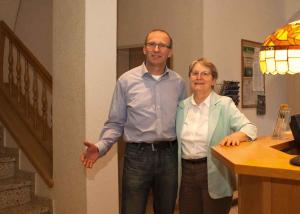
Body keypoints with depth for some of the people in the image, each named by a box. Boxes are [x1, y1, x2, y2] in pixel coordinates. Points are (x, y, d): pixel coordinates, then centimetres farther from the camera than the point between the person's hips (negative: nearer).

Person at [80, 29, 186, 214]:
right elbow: (116, 123, -1)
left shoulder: (178, 82, 5)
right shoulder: (126, 80, -3)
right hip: (137, 155, -2)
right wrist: (101, 147, -15)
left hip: (169, 156, 3)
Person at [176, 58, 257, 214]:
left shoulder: (224, 104, -5)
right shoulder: (181, 106, 7)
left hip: (214, 174, -4)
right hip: (186, 172, 4)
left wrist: (237, 135, -33)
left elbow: (250, 127, -11)